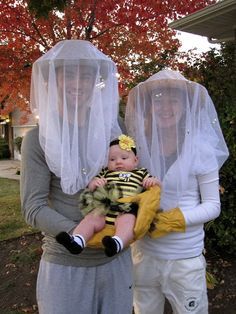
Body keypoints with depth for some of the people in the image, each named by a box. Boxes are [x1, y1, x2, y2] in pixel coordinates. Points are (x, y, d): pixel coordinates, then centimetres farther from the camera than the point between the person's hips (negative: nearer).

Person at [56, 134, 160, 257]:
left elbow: (156, 185, 23)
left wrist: (153, 181, -2)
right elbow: (90, 186, 27)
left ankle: (118, 242, -58)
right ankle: (77, 241, -41)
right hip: (102, 210, 3)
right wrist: (95, 182, 3)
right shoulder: (106, 172, 30)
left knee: (127, 220, -35)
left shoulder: (141, 173, 26)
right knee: (91, 218, -24)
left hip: (126, 211, -3)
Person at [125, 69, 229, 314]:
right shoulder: (138, 145, -4)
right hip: (144, 254, 2)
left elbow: (213, 205, -6)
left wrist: (176, 219, -20)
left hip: (185, 259, -2)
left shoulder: (200, 150, -10)